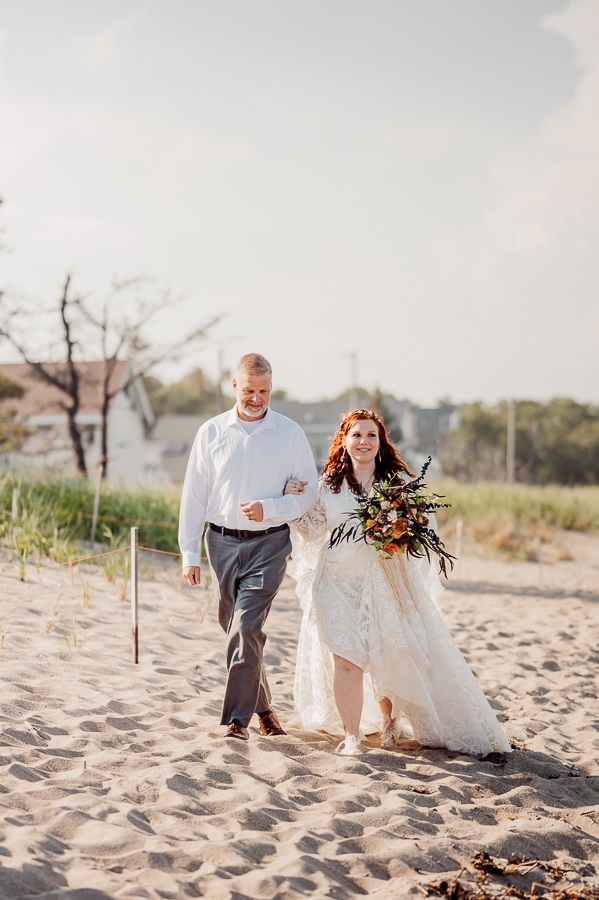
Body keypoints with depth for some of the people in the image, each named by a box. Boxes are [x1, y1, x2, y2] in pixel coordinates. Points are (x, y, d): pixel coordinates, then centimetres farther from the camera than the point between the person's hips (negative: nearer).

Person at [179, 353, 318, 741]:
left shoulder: (290, 433, 0)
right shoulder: (212, 432, 4)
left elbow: (309, 493, 1)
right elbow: (194, 494, 5)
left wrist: (268, 509, -16)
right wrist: (190, 554, 2)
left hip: (268, 544, -3)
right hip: (222, 541, 3)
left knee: (246, 628, -14)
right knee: (236, 629, 11)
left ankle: (238, 719, -8)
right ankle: (263, 705, 28)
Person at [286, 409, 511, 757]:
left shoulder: (399, 480, 3)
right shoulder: (329, 485, 7)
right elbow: (316, 531, 11)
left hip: (387, 581, 0)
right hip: (341, 582, 0)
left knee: (391, 658, 6)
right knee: (345, 659, -9)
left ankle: (390, 720, 32)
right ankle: (352, 736, 1)